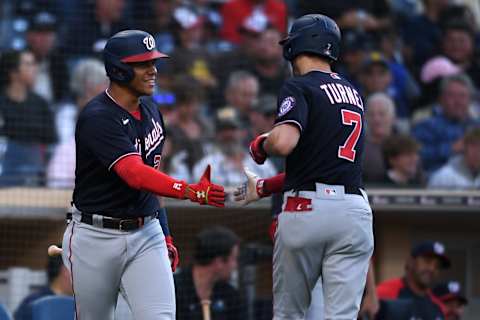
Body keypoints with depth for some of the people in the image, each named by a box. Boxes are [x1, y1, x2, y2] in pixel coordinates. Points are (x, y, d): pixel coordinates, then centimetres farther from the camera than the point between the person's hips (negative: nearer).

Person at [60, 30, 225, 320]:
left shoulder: (149, 110, 7)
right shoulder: (97, 118, -19)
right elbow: (134, 174, -32)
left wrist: (165, 235, 15)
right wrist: (191, 191, -44)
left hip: (146, 233, 5)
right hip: (96, 238, -5)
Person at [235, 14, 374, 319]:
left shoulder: (300, 87, -3)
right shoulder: (353, 93, 19)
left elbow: (284, 142, -21)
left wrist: (259, 146, 2)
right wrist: (263, 187, 27)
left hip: (306, 209, -5)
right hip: (354, 210, 5)